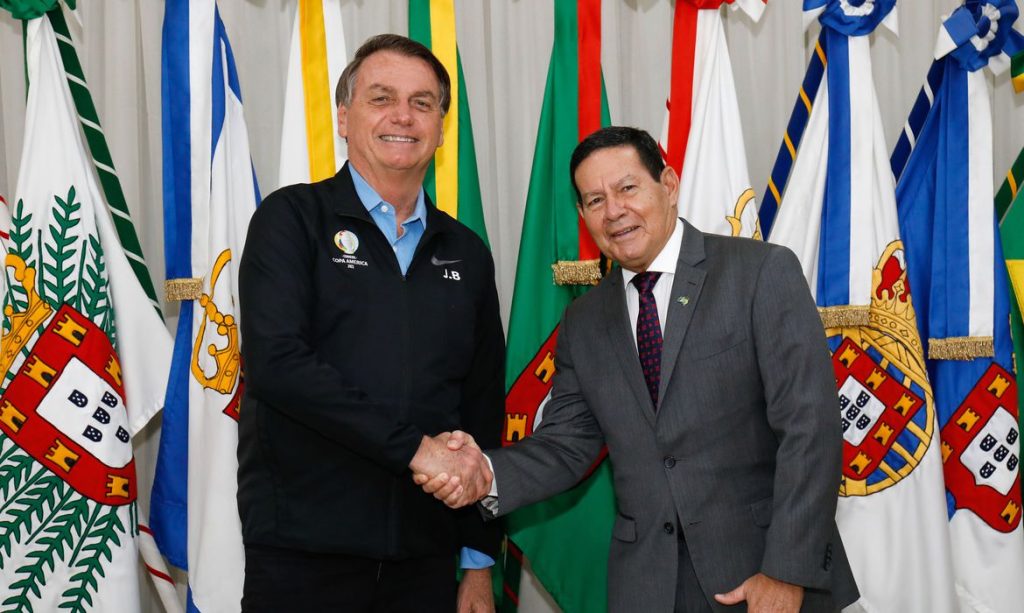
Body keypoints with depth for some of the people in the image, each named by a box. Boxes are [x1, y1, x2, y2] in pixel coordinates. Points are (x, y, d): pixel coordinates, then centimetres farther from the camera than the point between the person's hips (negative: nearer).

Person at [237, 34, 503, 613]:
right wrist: (415, 445, -18)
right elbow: (275, 362, -16)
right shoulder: (293, 218, -1)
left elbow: (483, 411, 12)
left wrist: (480, 560, 10)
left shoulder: (466, 251, 10)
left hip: (425, 554, 4)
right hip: (303, 553, -4)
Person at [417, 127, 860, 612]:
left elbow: (809, 423, -12)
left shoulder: (763, 272, -7)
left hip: (764, 570, -4)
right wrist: (488, 475, -13)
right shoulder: (583, 322, 8)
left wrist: (788, 572, -17)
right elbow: (566, 442, 7)